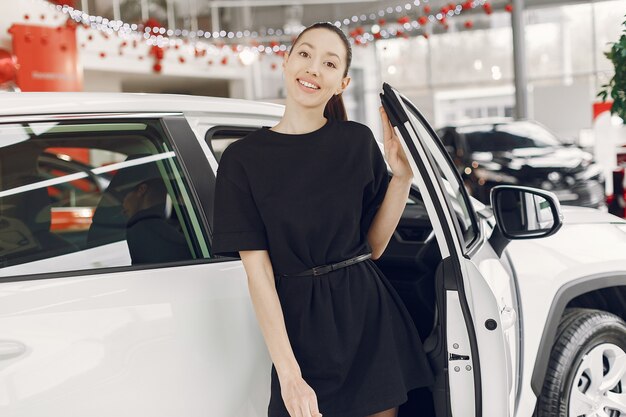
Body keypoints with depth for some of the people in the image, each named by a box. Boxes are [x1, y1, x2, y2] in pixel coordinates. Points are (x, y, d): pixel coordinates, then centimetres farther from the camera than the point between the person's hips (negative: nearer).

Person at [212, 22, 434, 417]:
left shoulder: (358, 141, 2)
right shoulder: (243, 159, -5)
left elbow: (373, 246, 5)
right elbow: (258, 271, -10)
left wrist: (402, 176, -7)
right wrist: (288, 374, -17)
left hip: (368, 315, 2)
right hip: (302, 323, -2)